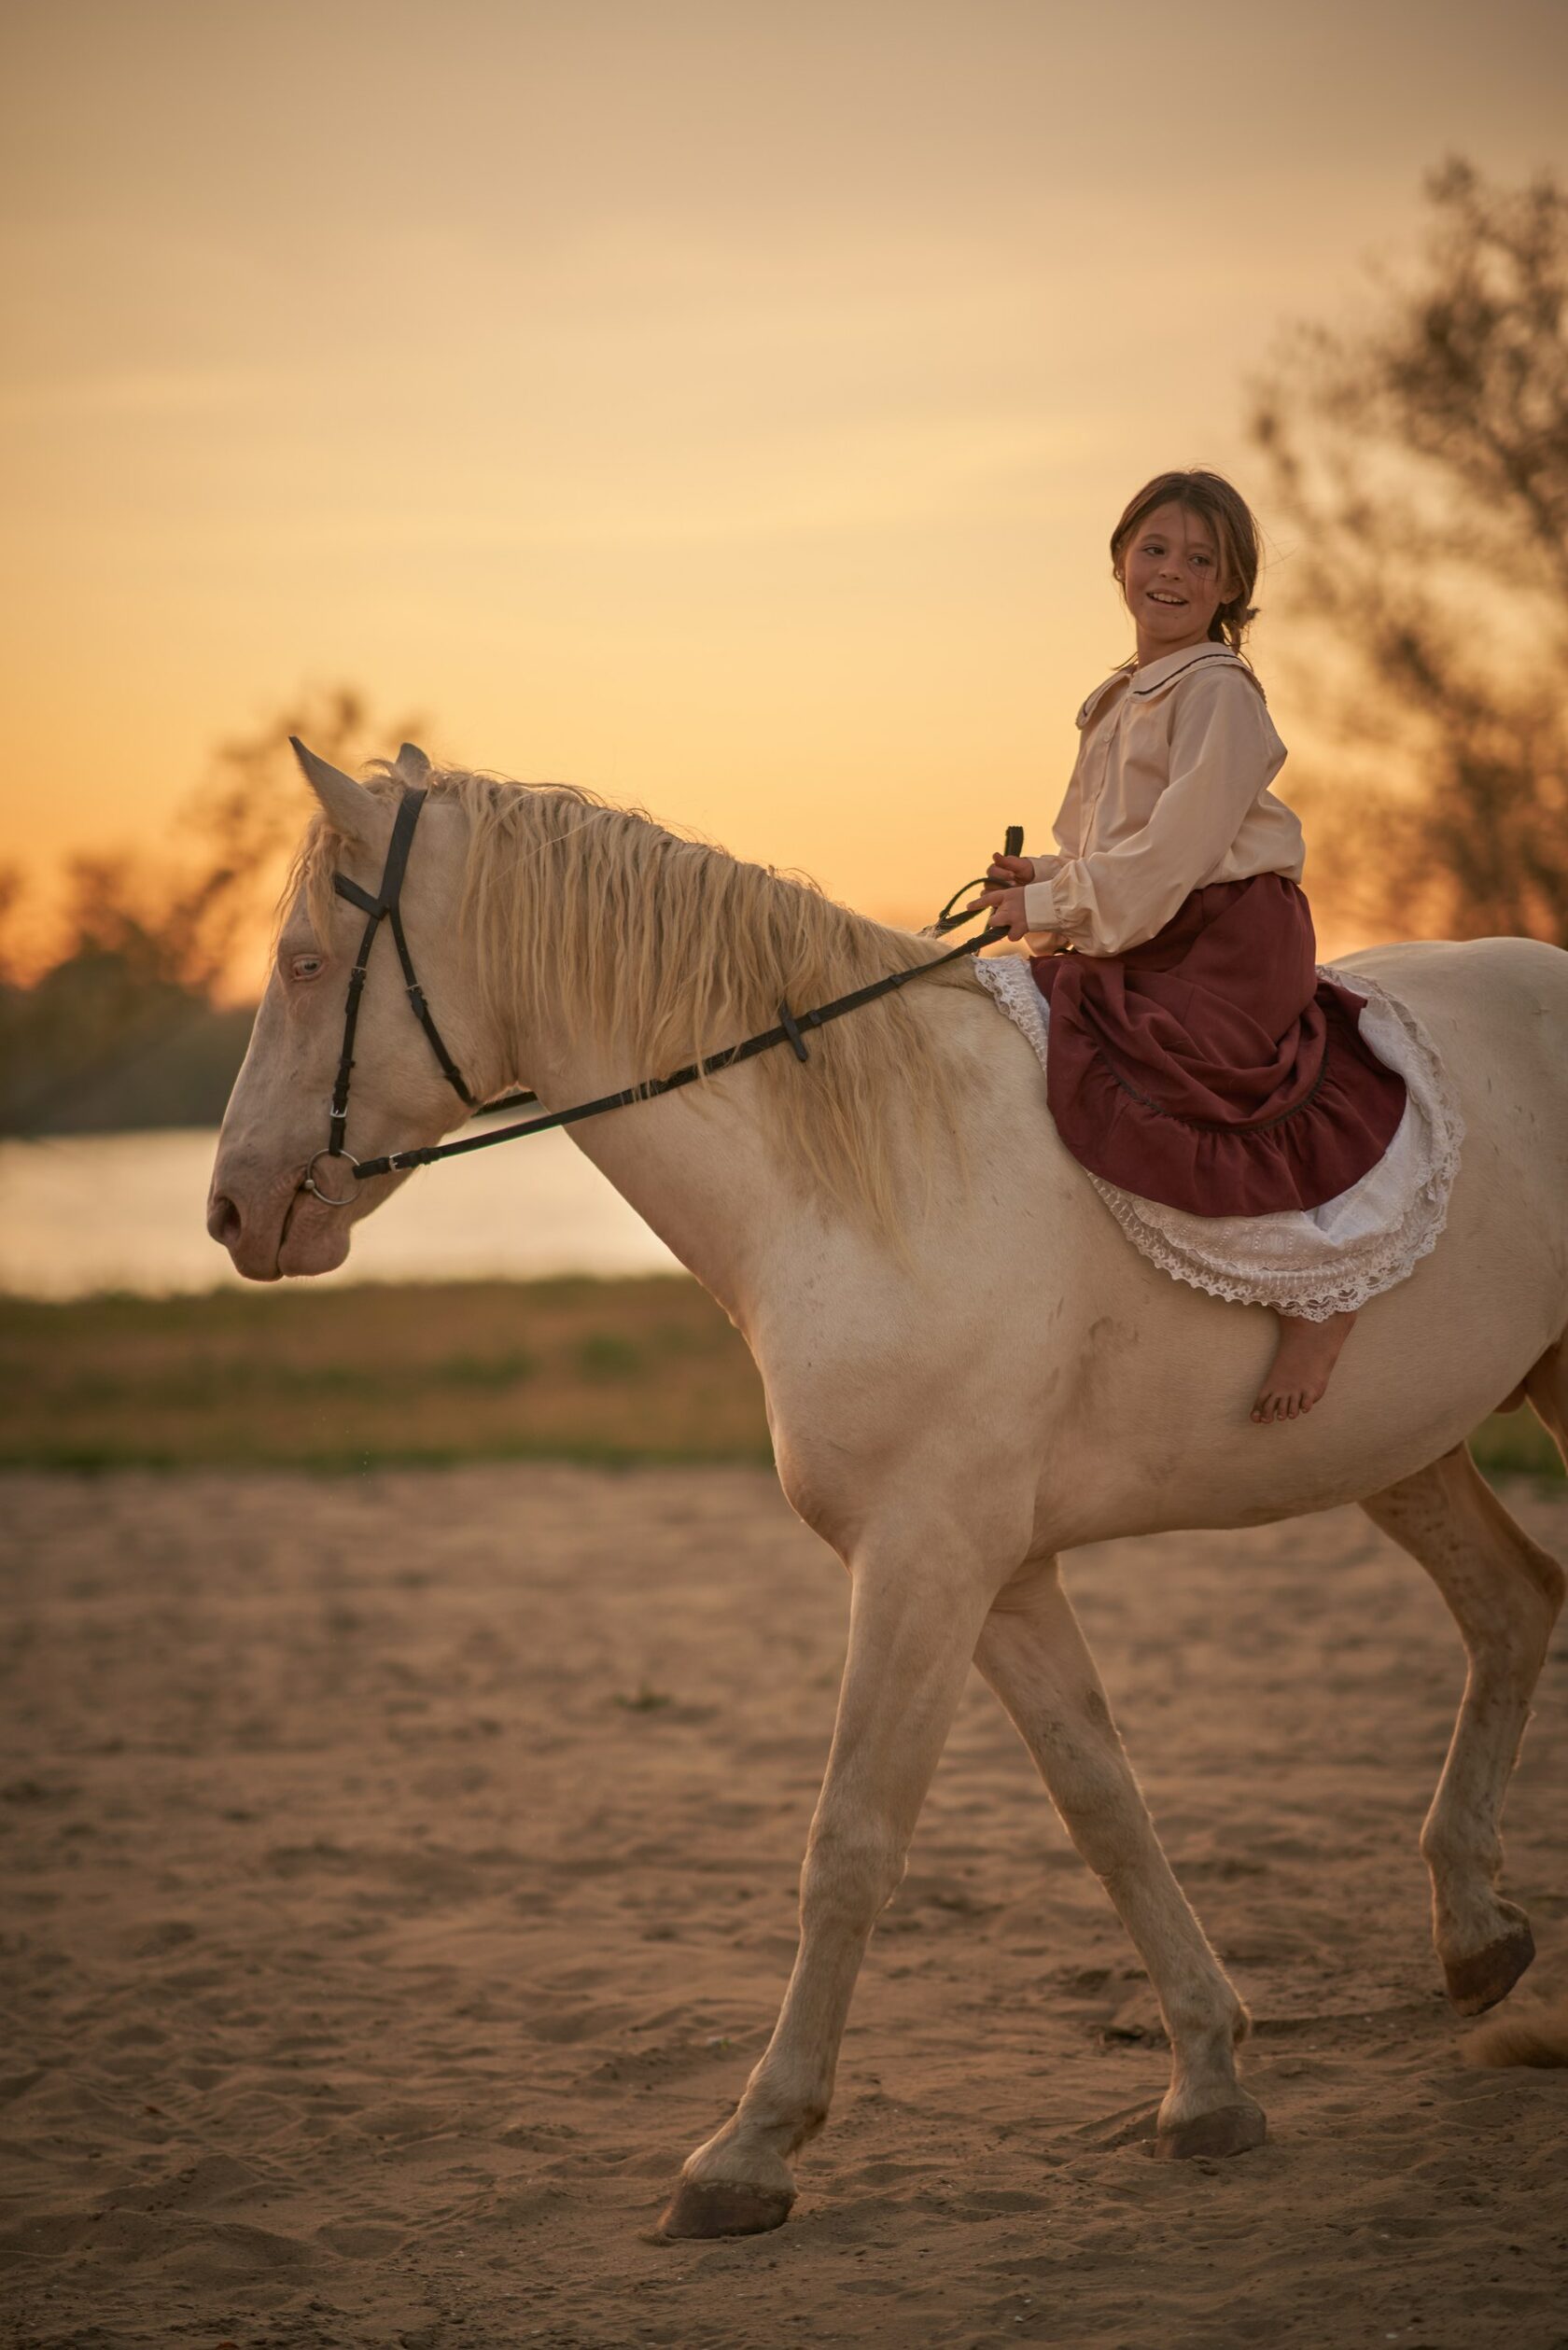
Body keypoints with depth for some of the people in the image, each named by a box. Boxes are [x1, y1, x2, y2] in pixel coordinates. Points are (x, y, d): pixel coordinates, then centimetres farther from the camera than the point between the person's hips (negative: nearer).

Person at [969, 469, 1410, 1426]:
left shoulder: (1218, 692, -8)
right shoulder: (1118, 703, 19)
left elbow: (1174, 850, -16)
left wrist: (1052, 906, -12)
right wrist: (1041, 879, 6)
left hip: (1225, 942, -10)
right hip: (1133, 950, 10)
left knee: (1137, 1081, -30)